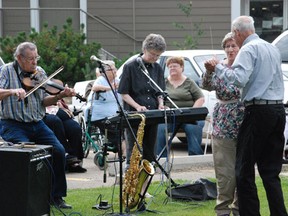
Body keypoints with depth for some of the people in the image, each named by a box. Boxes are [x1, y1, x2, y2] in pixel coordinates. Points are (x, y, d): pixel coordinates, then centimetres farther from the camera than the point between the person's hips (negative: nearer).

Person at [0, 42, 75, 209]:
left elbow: (44, 101, 6)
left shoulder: (39, 72, 10)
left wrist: (60, 96, -12)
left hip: (37, 124, 5)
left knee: (59, 151, -12)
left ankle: (56, 195, 0)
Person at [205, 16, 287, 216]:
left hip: (258, 111, -8)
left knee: (245, 171, -1)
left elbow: (239, 79, -21)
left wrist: (218, 68, -7)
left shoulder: (248, 50, -8)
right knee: (271, 172, 10)